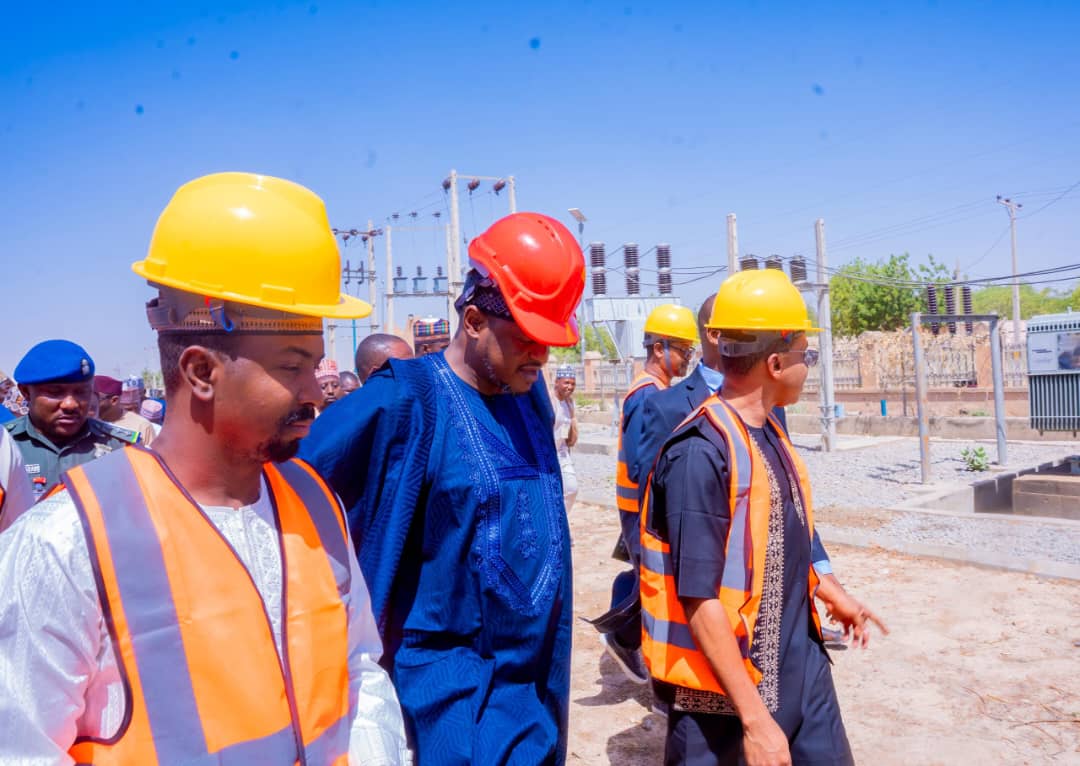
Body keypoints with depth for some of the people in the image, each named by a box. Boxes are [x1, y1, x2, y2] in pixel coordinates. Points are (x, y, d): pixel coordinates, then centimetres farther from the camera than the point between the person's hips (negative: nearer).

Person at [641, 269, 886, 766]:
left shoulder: (769, 433, 4)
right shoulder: (702, 452, -25)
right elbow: (700, 600, -25)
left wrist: (831, 595, 28)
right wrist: (755, 717, -24)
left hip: (800, 665, 8)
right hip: (725, 690, -8)